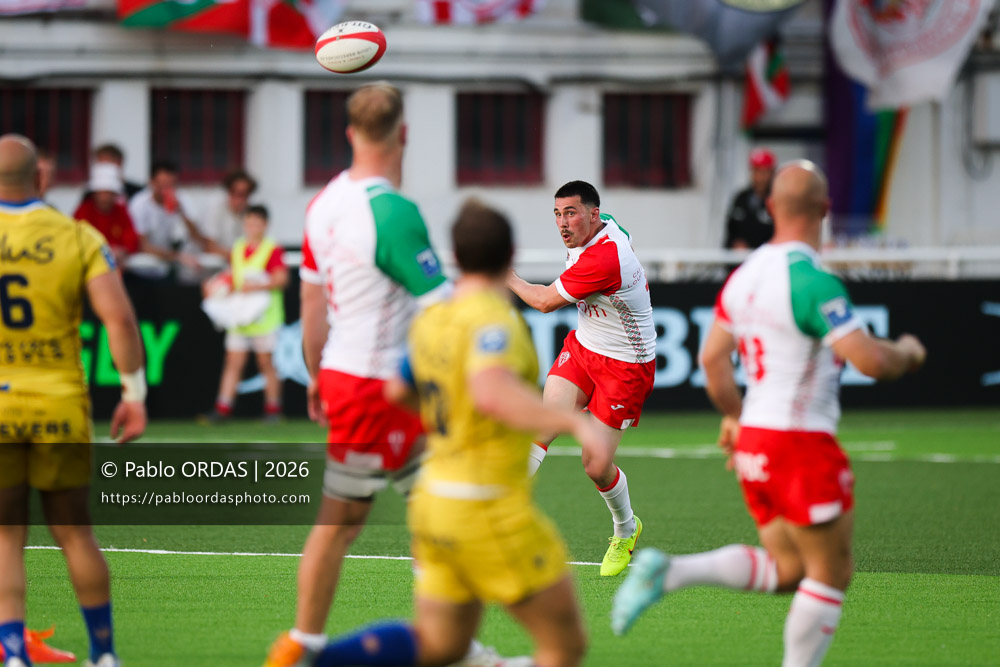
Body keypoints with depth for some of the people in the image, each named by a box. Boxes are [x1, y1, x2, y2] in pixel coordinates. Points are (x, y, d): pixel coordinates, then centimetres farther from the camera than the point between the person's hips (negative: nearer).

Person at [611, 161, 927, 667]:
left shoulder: (745, 275, 7)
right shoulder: (812, 281, -20)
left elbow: (712, 356, 15)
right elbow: (870, 361, -23)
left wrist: (733, 416, 29)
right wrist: (907, 353, -1)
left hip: (754, 440, 8)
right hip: (801, 445, -8)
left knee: (785, 570, 16)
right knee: (832, 573, 5)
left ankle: (668, 572, 0)